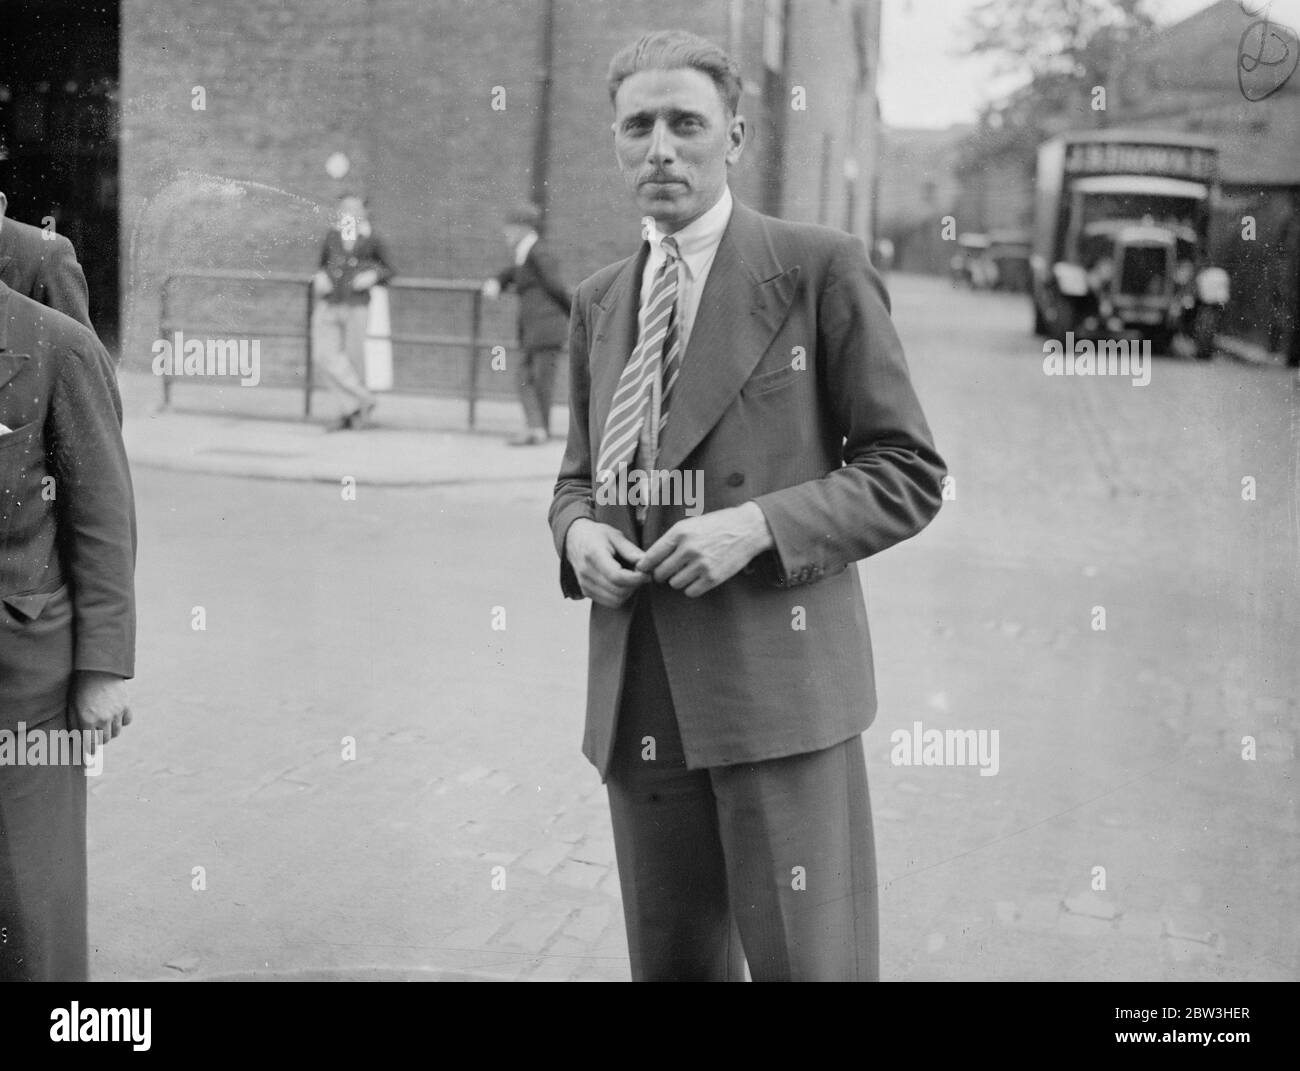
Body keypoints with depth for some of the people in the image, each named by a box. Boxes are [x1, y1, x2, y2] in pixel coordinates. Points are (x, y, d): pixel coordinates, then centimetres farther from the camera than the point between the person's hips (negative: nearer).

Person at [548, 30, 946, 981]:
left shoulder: (821, 268, -1)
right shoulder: (599, 303, 16)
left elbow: (909, 474, -2)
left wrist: (759, 525, -16)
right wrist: (578, 531, 1)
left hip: (778, 679, -5)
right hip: (638, 699, 5)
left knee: (809, 964, -4)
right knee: (673, 964, 12)